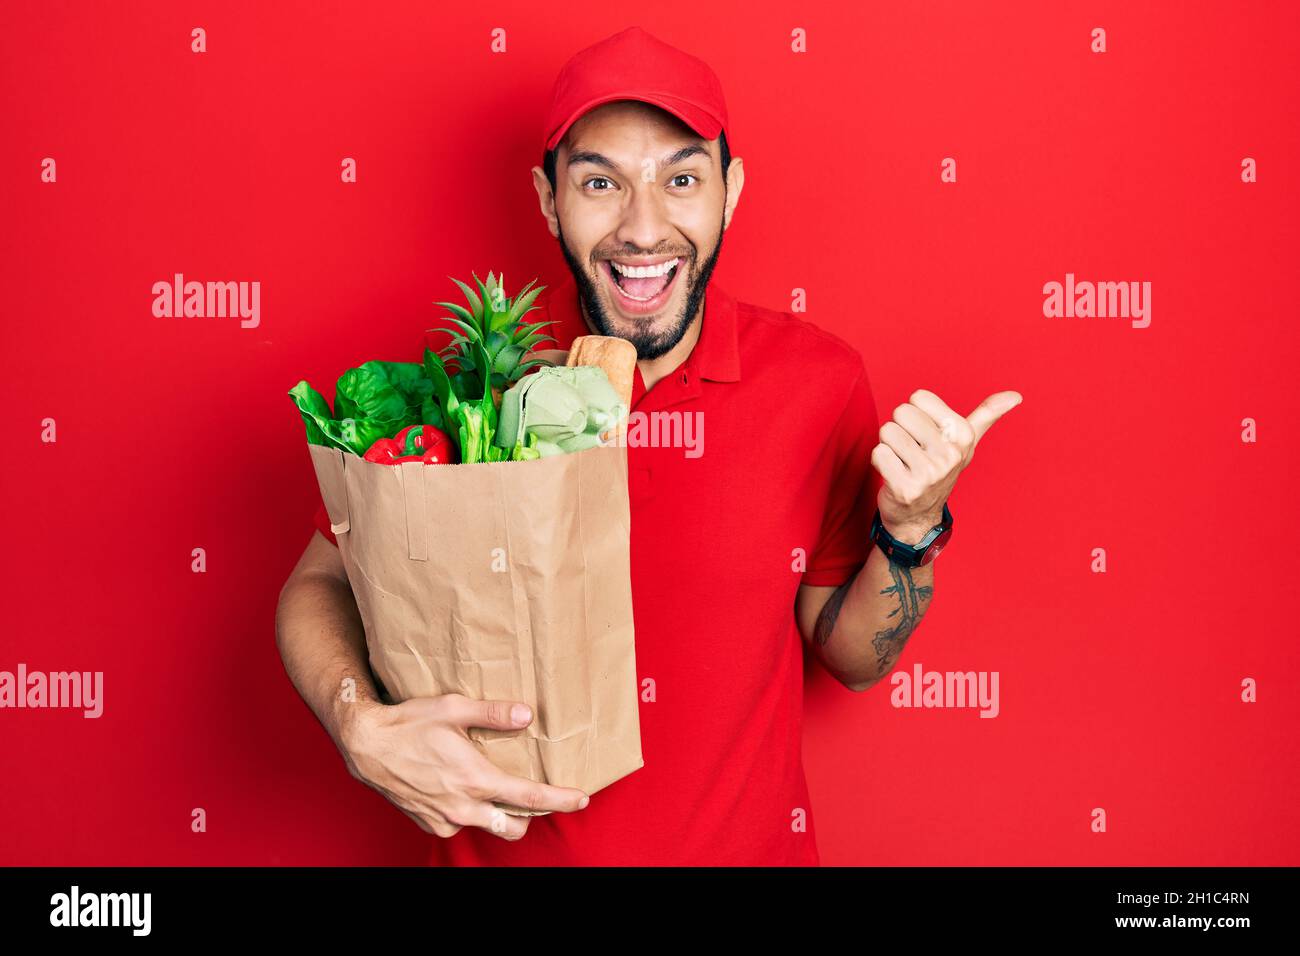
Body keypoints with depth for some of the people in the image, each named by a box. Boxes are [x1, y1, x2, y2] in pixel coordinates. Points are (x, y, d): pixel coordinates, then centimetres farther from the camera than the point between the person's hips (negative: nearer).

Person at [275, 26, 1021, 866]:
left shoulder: (821, 380, -13)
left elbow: (854, 656, -2)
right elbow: (319, 586, -6)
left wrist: (911, 530, -20)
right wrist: (363, 730, -24)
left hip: (749, 842, 1)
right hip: (510, 844, -1)